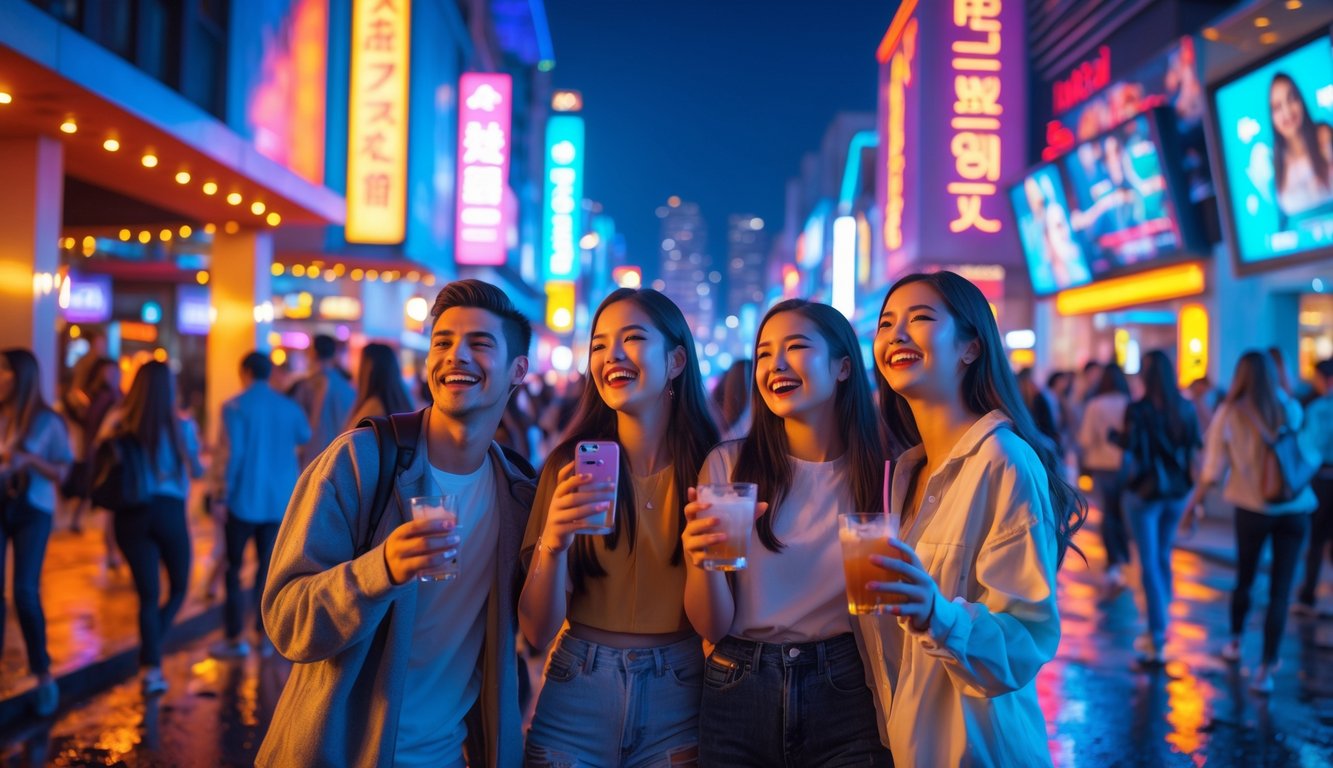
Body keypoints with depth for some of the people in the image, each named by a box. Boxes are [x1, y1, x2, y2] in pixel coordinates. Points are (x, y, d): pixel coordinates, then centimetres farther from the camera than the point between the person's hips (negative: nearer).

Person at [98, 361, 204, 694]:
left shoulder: (118, 425, 0)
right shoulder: (181, 427, -4)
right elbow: (197, 471, 1)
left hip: (129, 514, 2)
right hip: (169, 510, -2)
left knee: (148, 594, 8)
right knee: (178, 588, 15)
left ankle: (151, 666, 1)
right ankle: (149, 655, -1)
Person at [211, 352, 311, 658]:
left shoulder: (235, 407, -9)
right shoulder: (289, 407, 4)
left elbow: (230, 454, -14)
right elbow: (305, 438, 21)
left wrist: (220, 497, -9)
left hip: (244, 499, -4)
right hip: (279, 500, 4)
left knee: (234, 567, 5)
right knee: (268, 567, 11)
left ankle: (235, 638, 4)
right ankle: (264, 633, 13)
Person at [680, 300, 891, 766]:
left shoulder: (882, 474, -5)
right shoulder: (728, 465, -5)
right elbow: (712, 627, -6)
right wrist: (704, 562, -25)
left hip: (845, 697, 0)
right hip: (737, 697, 1)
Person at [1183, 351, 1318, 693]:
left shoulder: (1229, 414, -7)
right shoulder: (1291, 409, -1)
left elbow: (1213, 469, -7)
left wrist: (1194, 501, 8)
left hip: (1252, 508, 0)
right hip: (1295, 510, 0)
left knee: (1244, 579, 20)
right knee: (1280, 591, 3)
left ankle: (1235, 642, 36)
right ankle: (1266, 669, 2)